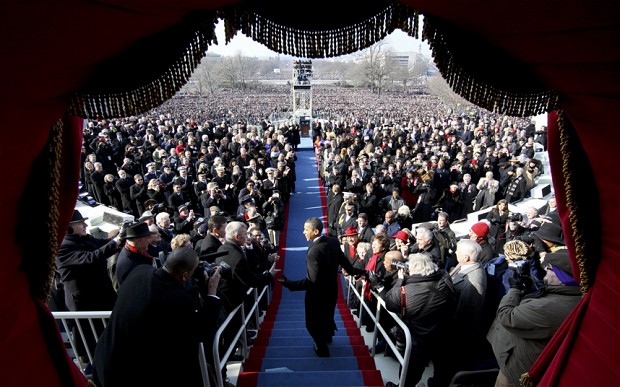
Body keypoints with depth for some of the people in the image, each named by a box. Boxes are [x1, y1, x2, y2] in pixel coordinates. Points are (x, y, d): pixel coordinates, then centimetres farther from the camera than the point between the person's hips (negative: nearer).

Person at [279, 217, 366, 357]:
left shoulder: (313, 251, -35)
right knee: (327, 315, 32)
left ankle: (322, 349, 41)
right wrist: (355, 271, 20)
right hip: (332, 289, 7)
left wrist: (289, 284, -31)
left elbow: (312, 280, -34)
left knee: (314, 322, 19)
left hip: (317, 294, -7)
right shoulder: (333, 241, -12)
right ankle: (327, 336, 58)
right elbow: (343, 261, 1)